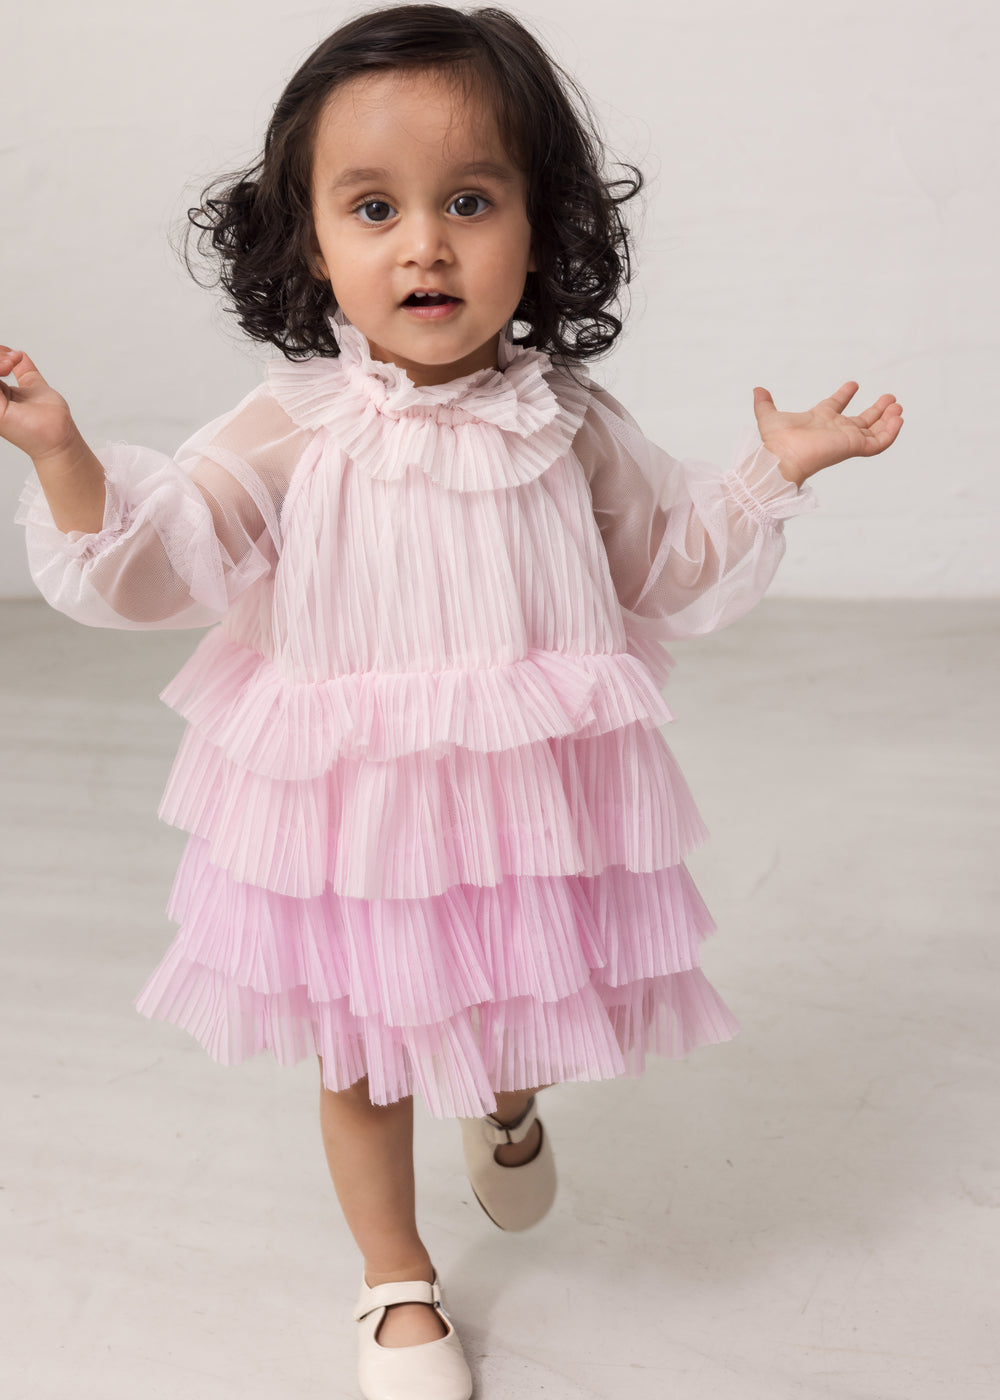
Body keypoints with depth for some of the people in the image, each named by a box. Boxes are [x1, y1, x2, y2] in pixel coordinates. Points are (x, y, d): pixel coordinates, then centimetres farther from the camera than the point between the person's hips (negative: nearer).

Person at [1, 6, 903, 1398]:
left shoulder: (567, 424, -5)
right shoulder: (292, 427, -11)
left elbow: (672, 568, 8)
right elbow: (153, 558, -13)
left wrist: (775, 472, -1)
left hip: (532, 801, 2)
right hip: (349, 812, -1)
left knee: (528, 1016, 21)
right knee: (359, 1054, 15)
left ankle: (510, 1102, 61)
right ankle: (398, 1282, 41)